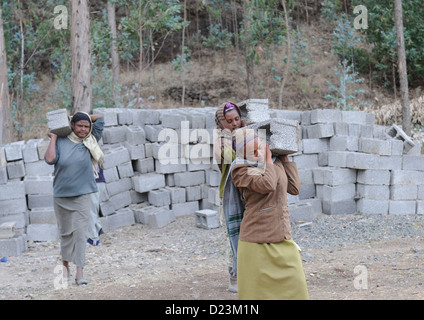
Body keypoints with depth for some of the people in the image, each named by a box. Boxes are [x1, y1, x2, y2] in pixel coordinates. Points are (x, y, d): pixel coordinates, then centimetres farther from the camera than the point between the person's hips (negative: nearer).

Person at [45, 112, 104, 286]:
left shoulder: (90, 141, 3)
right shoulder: (61, 142, -1)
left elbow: (100, 118, 6)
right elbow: (50, 159, -17)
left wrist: (86, 117, 8)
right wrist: (53, 138, -8)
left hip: (82, 195, 0)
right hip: (61, 195, 0)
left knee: (80, 232, -9)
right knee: (66, 232, 11)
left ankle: (79, 272, -12)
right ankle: (65, 264, 31)